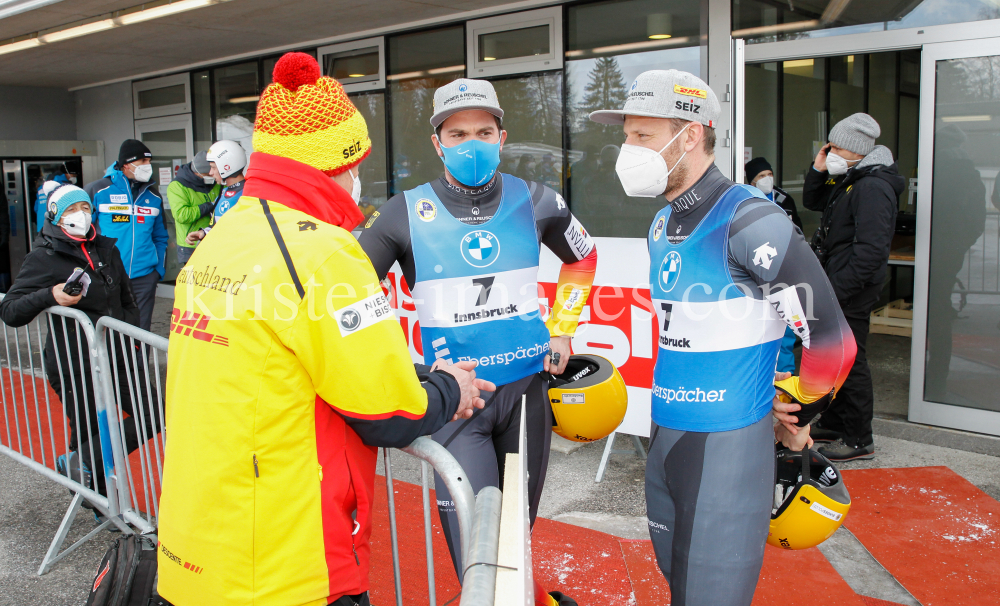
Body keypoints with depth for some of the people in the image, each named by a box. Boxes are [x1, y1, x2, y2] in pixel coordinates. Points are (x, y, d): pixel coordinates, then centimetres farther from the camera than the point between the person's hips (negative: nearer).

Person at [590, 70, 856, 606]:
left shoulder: (749, 224, -18)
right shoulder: (660, 227, 9)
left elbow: (830, 339, -16)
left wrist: (797, 419, -2)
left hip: (729, 441, -8)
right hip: (664, 435, 8)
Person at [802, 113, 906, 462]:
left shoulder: (873, 188, -20)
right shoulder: (846, 180, 12)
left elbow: (871, 250, -26)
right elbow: (812, 203, 25)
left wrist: (837, 291, -25)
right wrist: (818, 170, 7)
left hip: (853, 290, -10)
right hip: (836, 284, 10)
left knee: (849, 361, -3)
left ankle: (859, 440, 9)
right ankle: (835, 423, 33)